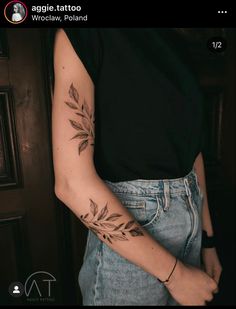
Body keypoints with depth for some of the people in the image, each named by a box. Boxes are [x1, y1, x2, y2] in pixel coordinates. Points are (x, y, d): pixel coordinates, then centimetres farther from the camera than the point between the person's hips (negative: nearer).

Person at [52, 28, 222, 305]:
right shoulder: (82, 35, -12)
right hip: (126, 239, -6)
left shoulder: (171, 44, 9)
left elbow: (191, 147, 9)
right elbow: (72, 182, -22)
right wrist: (173, 273, -15)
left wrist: (208, 240, 10)